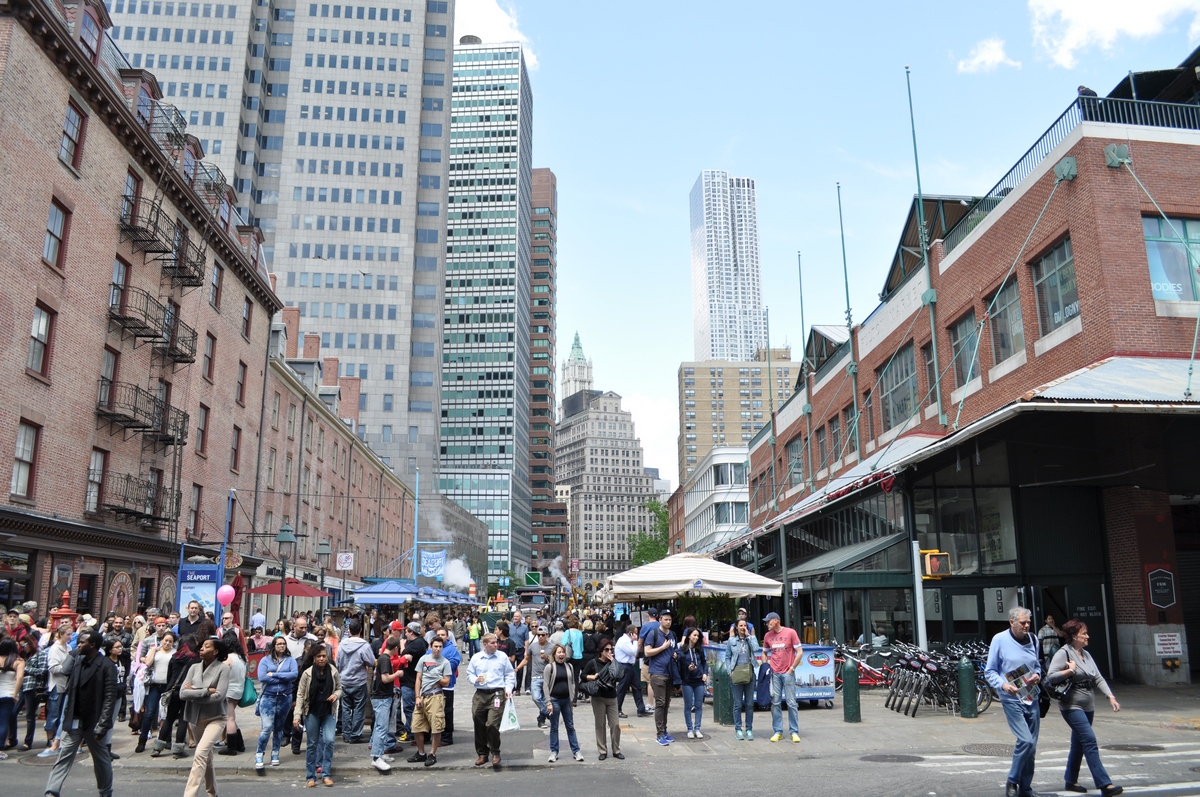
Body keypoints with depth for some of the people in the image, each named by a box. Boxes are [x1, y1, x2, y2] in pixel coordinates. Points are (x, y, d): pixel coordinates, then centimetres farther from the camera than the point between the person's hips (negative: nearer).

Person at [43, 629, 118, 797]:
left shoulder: (107, 666, -14)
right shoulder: (78, 661, 5)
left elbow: (110, 698, -17)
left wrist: (102, 725, -20)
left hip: (93, 723, -5)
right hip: (74, 721, 5)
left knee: (101, 759, 12)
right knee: (64, 757, -3)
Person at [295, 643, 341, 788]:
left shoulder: (333, 671, -5)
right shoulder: (307, 673, -10)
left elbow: (339, 688, 9)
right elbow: (300, 694, -7)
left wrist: (336, 695, -14)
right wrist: (298, 715, -12)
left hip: (329, 712, 1)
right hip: (312, 712, -1)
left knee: (329, 740, -11)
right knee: (312, 744, 7)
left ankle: (326, 774, 3)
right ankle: (310, 776, 20)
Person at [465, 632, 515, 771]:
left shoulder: (502, 657, 3)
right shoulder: (476, 658, 6)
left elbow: (509, 675, 8)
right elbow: (469, 673, 14)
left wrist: (508, 689, -4)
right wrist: (476, 680, -6)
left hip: (497, 693, -3)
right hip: (480, 694, 3)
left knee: (492, 724, -13)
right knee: (479, 726, 8)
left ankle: (495, 753, 7)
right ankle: (482, 753, 25)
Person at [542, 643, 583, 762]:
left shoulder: (569, 666, 6)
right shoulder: (549, 667, -6)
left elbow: (572, 683, 11)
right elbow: (545, 685, -8)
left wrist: (572, 699, 5)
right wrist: (548, 702, -14)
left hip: (566, 700, 3)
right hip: (554, 700, -3)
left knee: (570, 726, 8)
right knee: (554, 727, 5)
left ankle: (576, 751, 14)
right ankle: (554, 752, 15)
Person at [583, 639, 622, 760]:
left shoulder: (613, 663, 5)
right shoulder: (593, 663, -2)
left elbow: (621, 676, -8)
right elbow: (583, 676, 3)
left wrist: (613, 663, -12)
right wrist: (593, 677, -13)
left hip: (612, 697, 2)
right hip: (598, 698, -2)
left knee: (615, 725, 0)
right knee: (600, 725, 3)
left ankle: (616, 750, 14)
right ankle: (603, 751, 14)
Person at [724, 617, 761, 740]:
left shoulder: (751, 638, 8)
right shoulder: (731, 641, 5)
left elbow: (756, 649, -13)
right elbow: (727, 657, 7)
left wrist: (748, 636, -6)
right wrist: (730, 672, -4)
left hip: (750, 674, 1)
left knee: (749, 703, 5)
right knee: (738, 704, 2)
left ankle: (749, 729, 13)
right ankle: (738, 729, 10)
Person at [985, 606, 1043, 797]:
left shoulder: (1033, 639, 8)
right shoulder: (999, 640, -7)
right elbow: (989, 671, -4)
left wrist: (1037, 675, 0)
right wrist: (1003, 684, -21)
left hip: (1031, 698, 6)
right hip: (1012, 699, -5)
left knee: (1031, 745, 8)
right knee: (1025, 740, -17)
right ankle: (1012, 782, 2)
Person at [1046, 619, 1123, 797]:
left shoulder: (1086, 654, 14)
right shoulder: (1063, 653, -11)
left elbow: (1098, 678, 11)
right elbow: (1050, 676, -19)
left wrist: (1110, 696, 0)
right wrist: (1070, 670, -19)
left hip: (1088, 707, 8)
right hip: (1072, 706, -8)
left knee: (1079, 744, 14)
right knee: (1090, 742, -15)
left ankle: (1070, 781, 25)